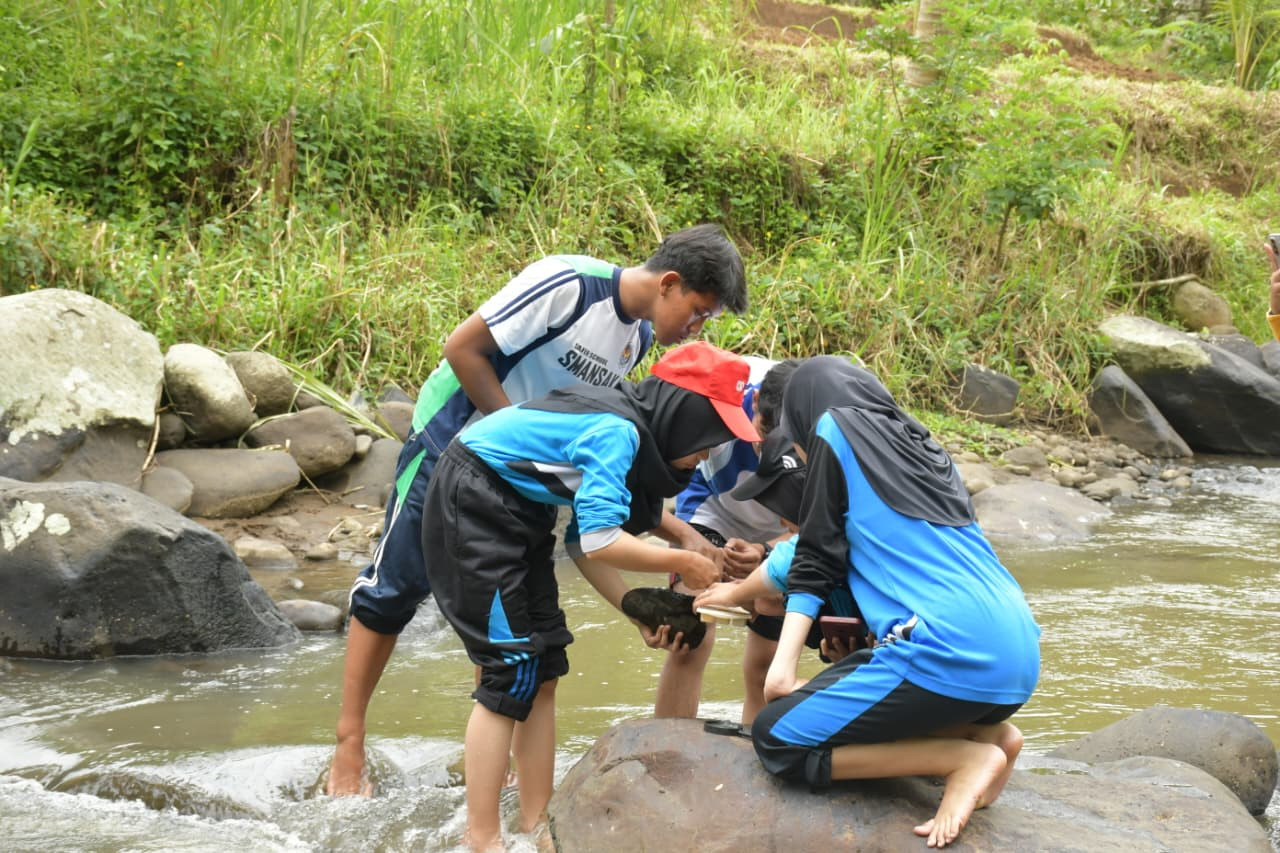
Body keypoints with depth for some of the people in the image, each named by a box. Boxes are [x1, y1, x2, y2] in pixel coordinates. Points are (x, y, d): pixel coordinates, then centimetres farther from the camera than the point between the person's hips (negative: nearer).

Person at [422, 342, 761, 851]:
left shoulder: (632, 428, 4)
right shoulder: (616, 432, -23)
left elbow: (589, 532, 10)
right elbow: (599, 541, -28)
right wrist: (681, 563, -16)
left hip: (515, 513, 10)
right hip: (472, 504, -10)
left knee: (542, 666, 9)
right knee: (511, 671, -10)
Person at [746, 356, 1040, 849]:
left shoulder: (834, 429, 6)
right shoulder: (921, 446, 24)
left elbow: (816, 564, 3)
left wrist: (783, 668, 4)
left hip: (952, 654, -8)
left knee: (775, 739, 0)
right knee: (840, 688, 29)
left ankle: (968, 758, -7)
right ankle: (986, 732, 8)